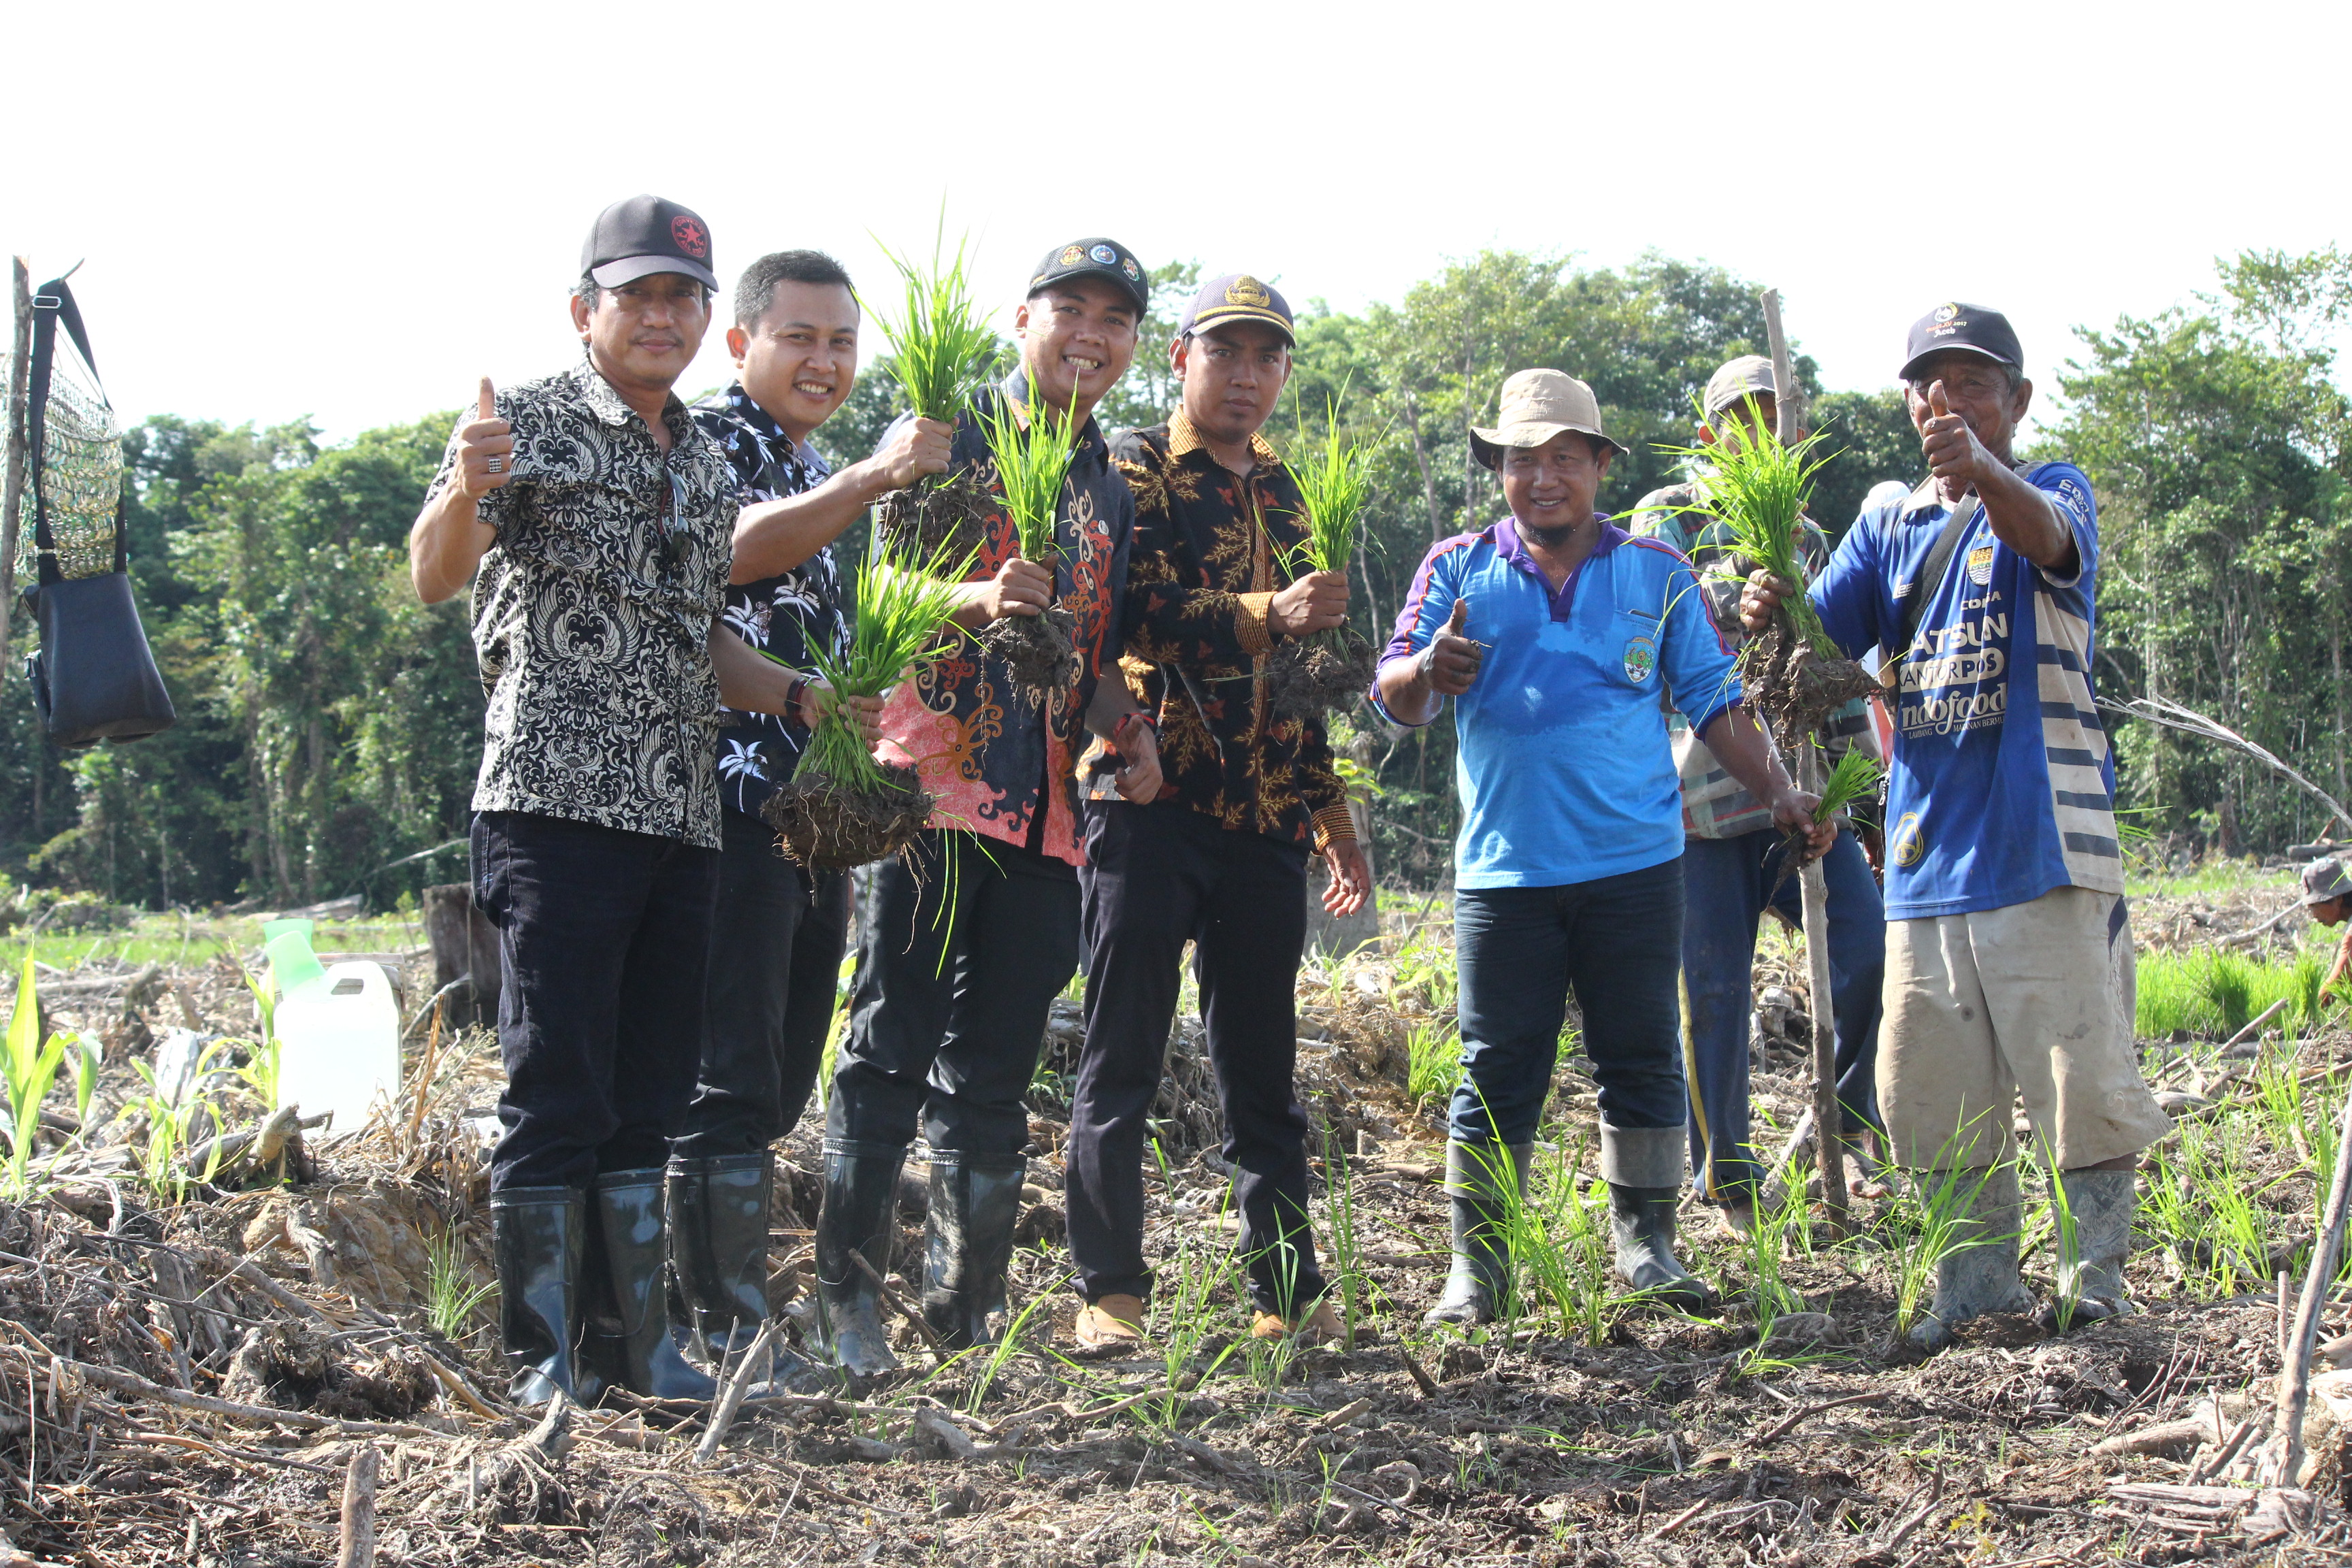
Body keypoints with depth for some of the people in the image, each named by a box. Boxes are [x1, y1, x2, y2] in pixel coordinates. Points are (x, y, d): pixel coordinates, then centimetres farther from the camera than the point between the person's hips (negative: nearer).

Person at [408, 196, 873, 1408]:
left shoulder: (704, 466, 19)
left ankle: (630, 1344, 17)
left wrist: (800, 698, 9)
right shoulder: (531, 420, -1)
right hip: (557, 800, -7)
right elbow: (435, 581, -13)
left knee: (648, 1099, 9)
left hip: (680, 815, 7)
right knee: (558, 1091, -5)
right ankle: (542, 1358, 2)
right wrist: (465, 492, -33)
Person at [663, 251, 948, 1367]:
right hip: (732, 803, -9)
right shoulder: (705, 438, -3)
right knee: (729, 1086, -8)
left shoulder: (818, 476, 23)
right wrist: (875, 478, -35)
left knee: (778, 1088, 10)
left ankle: (693, 1311, 16)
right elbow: (732, 550, -25)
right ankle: (729, 1340, -6)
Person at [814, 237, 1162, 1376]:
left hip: (1045, 808, 6)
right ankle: (850, 1298, 1)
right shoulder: (945, 439, 2)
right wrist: (981, 598, -29)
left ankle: (965, 1314, 14)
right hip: (936, 780, -6)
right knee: (893, 1047, -6)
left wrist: (1125, 727, 6)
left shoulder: (1110, 491, 20)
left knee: (995, 1070, 9)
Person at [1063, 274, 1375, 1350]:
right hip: (1150, 803, -5)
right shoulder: (1134, 470, 0)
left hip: (1262, 822, 6)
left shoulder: (1282, 495, 20)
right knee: (1122, 1064, -2)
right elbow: (1142, 610, -18)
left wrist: (1333, 817, 21)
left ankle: (1287, 1293, 12)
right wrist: (1268, 614, -29)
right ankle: (1110, 1293, 3)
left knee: (1263, 1070, 8)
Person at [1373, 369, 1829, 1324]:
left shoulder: (1658, 574, 10)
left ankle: (1645, 1244, 14)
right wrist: (1427, 671, -22)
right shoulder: (1459, 569, 7)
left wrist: (1779, 795, 1)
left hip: (1634, 863, 1)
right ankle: (1477, 1263, 7)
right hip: (1504, 872, -1)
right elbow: (1393, 697, 1)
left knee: (1642, 1061, 4)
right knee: (1498, 1072, 1)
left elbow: (1714, 703, 11)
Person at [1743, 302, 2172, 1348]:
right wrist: (1771, 614, -20)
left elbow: (2049, 537, -24)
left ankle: (2095, 1277, 8)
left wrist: (1983, 473, -47)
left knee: (2079, 1068, -6)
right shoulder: (1888, 525, 16)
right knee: (1926, 1091, 9)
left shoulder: (2054, 491, 1)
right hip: (1925, 851, 5)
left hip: (2042, 839, -5)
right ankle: (1980, 1282, 22)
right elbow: (1823, 643, 5)